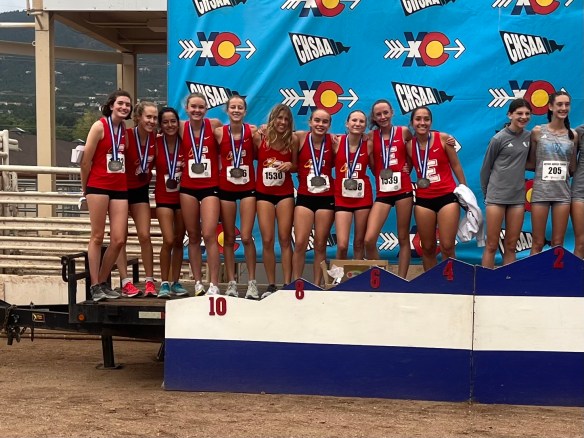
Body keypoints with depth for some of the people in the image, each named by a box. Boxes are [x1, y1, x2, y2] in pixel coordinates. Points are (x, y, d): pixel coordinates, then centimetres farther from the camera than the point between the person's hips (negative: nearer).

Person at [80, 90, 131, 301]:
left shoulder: (126, 130, 11)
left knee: (119, 240, 1)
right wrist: (85, 188, 3)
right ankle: (95, 286, 7)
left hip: (120, 188, 5)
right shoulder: (100, 126, -6)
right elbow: (86, 160, -5)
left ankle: (103, 282, 16)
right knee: (97, 237, 1)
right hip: (98, 186, -5)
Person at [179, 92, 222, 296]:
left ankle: (213, 285, -7)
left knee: (209, 235, -12)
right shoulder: (181, 128, 1)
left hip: (210, 186, -2)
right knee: (193, 237, 8)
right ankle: (198, 283, 17)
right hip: (188, 187, 3)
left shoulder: (214, 125, -4)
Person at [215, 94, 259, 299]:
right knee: (229, 238, 7)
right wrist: (219, 167, -7)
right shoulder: (219, 132, -4)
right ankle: (231, 283, 16)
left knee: (246, 237, -6)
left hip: (248, 188, -1)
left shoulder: (252, 131, -5)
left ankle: (252, 283, 6)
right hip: (226, 188, 1)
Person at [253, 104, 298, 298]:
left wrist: (290, 165, -13)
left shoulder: (292, 140, -3)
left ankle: (287, 285, 5)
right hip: (263, 193, 0)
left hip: (285, 193, 0)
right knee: (267, 241, 0)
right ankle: (271, 285, 10)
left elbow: (296, 166, 6)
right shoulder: (259, 138, -6)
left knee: (285, 239, 1)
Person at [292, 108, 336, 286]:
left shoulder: (333, 141, -3)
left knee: (320, 245, 7)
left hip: (327, 198, 1)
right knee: (300, 243, -6)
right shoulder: (300, 137, -5)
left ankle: (317, 286, 17)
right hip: (304, 197, -1)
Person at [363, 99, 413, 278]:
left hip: (403, 189, -1)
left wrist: (407, 169, 6)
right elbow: (372, 165, 7)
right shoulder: (372, 136, 5)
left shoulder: (404, 132, 3)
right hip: (383, 192, 1)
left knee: (403, 238, 4)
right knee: (369, 240, -11)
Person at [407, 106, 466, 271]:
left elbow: (456, 166, 3)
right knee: (428, 247, 9)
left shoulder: (443, 138, -5)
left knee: (447, 246, -6)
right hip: (423, 199, 3)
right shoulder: (409, 144, 2)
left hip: (448, 196, -2)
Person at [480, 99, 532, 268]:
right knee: (491, 246, -2)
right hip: (497, 197, -4)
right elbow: (486, 168, 2)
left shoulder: (529, 136, 5)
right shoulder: (499, 138, -7)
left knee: (511, 246, 7)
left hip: (518, 197, 4)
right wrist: (485, 193, 7)